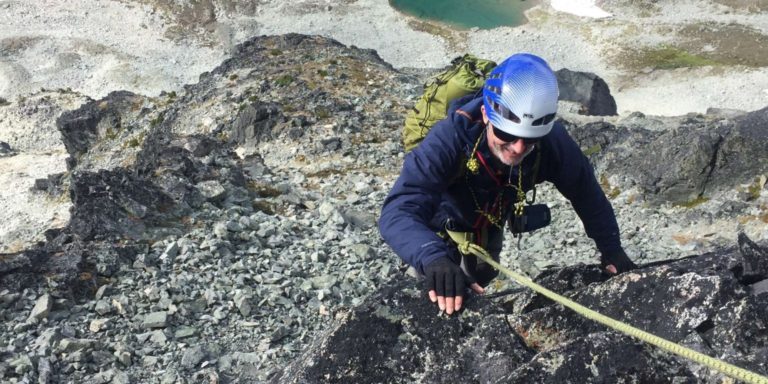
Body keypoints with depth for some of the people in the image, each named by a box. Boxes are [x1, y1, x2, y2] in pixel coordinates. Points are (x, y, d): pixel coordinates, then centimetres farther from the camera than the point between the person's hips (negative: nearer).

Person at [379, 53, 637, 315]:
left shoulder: (552, 143, -37)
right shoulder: (448, 140, -47)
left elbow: (586, 192, -16)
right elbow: (398, 212, -57)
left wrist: (610, 249, -16)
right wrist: (433, 258, -75)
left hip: (491, 224, 3)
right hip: (441, 223, -3)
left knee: (481, 282, 25)